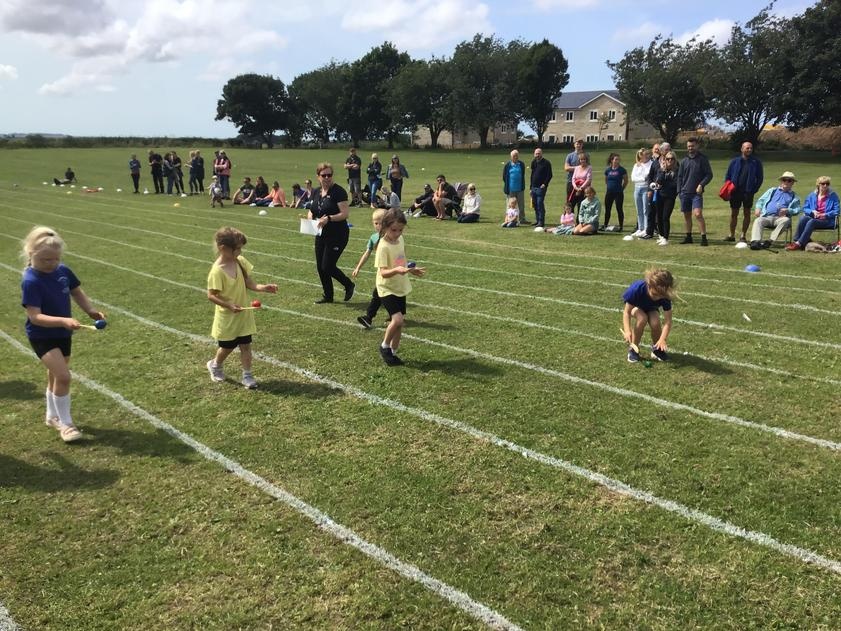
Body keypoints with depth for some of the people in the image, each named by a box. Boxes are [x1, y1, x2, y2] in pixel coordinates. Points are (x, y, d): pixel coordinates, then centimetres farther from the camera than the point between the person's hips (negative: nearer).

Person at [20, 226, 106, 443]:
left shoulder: (63, 271, -5)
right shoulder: (31, 281, -23)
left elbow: (77, 292, 10)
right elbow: (34, 316, -27)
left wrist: (91, 311, -6)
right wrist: (63, 321, -40)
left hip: (63, 334, 7)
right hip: (42, 336, -6)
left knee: (55, 376, 21)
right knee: (63, 376, -16)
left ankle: (52, 416, 42)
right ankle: (65, 423, 1)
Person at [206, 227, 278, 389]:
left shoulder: (241, 261, -5)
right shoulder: (217, 271, -24)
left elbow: (249, 284, 0)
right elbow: (211, 295, -20)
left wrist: (264, 288, -17)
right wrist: (229, 305, -29)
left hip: (244, 314, 5)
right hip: (227, 317, -5)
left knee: (245, 345, 8)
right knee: (228, 346, 14)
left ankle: (247, 375, 19)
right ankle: (215, 365, 43)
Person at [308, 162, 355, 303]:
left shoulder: (338, 191, -13)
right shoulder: (317, 192, 9)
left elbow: (345, 213, -19)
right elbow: (311, 211, 17)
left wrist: (328, 219, -30)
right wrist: (310, 217, -5)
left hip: (337, 235, -7)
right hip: (321, 235, 7)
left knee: (327, 266, -9)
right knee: (320, 267, 9)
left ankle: (349, 285, 15)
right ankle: (328, 296, 24)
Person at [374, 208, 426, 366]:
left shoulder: (400, 239, 2)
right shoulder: (383, 246, -21)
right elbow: (383, 272, -26)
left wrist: (410, 269, 14)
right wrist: (396, 270, -43)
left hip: (400, 288, 8)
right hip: (387, 289, -8)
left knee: (399, 322, 11)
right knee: (397, 319, -21)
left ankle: (393, 353, 26)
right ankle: (384, 347, 3)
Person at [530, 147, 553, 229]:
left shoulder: (546, 163, -7)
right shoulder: (533, 162, 14)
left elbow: (549, 175, -9)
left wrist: (545, 184, -17)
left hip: (541, 187, -7)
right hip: (534, 187, 7)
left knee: (540, 204, -11)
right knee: (535, 204, 10)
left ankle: (541, 222, -8)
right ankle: (537, 220, 20)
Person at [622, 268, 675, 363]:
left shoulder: (665, 296, -33)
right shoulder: (637, 289, -40)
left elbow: (668, 321, -30)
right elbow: (627, 312, -31)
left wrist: (662, 339, -45)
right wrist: (627, 331, -46)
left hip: (651, 309, 2)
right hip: (636, 307, -2)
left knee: (655, 322, -30)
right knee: (642, 318, -35)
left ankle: (656, 348, 1)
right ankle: (633, 349, -15)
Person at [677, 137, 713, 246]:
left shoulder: (703, 159, 0)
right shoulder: (684, 161, 10)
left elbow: (709, 175, -1)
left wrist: (701, 185, -15)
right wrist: (679, 191, 6)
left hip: (697, 193, -4)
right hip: (685, 193, 4)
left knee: (698, 214, -16)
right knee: (686, 215, 10)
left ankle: (704, 237, -13)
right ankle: (688, 237, 21)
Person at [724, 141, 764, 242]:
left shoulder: (756, 162, 1)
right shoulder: (735, 161, 4)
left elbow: (760, 177, 4)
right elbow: (727, 176, 8)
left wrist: (754, 189, -5)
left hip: (748, 192, -1)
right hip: (735, 191, 1)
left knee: (747, 213, 4)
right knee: (733, 213, 6)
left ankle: (743, 235, 10)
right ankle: (732, 235, 15)